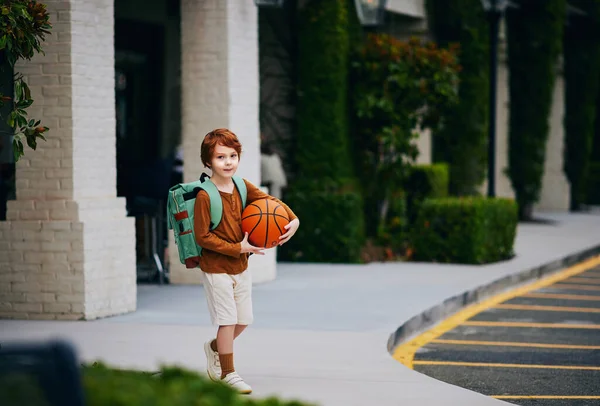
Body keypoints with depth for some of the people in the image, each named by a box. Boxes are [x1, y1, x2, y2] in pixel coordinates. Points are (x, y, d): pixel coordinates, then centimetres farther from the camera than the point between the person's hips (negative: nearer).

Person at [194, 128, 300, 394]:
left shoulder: (242, 187, 0)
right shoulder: (205, 196, -20)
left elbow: (269, 200, 12)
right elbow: (203, 237, -19)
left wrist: (293, 219, -5)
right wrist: (238, 248, -20)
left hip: (240, 266, 7)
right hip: (216, 267, -7)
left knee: (244, 320, 13)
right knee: (228, 319, -5)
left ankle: (215, 347, 40)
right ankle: (227, 373, 10)